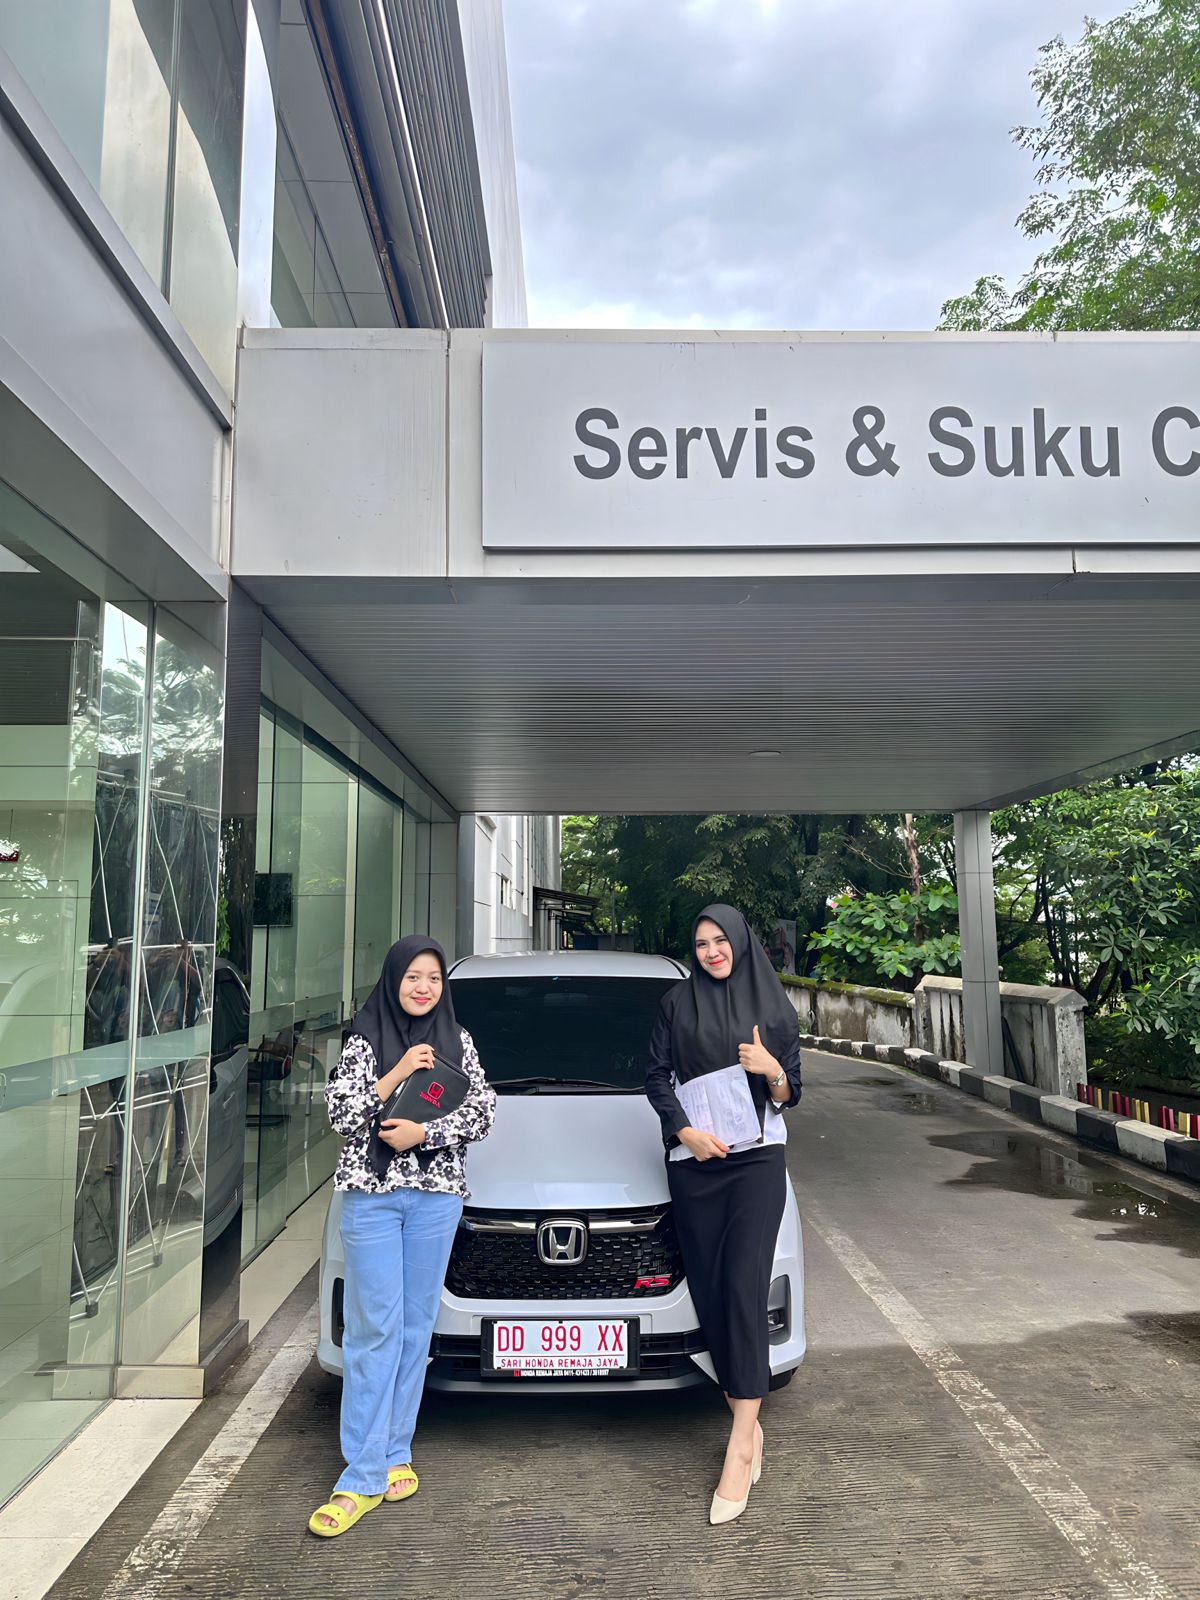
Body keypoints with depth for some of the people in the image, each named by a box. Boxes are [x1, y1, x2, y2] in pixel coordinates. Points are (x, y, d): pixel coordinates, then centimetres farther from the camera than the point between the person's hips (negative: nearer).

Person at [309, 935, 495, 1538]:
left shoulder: (457, 1041, 8)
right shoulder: (365, 1040, 2)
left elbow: (483, 1110, 1)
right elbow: (341, 1111, -7)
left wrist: (425, 1133, -12)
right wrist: (399, 1072, -15)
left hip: (436, 1194, 3)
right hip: (371, 1194, -2)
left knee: (415, 1326, 8)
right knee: (375, 1329, -4)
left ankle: (393, 1453, 21)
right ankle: (364, 1477, 2)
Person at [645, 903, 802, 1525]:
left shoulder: (774, 1008, 7)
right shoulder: (677, 1003, 7)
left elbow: (790, 1095, 9)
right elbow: (656, 1077, 6)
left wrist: (773, 1071, -13)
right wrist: (685, 1130, -8)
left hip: (756, 1161, -1)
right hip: (692, 1164, 2)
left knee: (744, 1289, -11)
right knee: (709, 1294, 3)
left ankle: (739, 1447, -9)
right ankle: (748, 1426, 17)